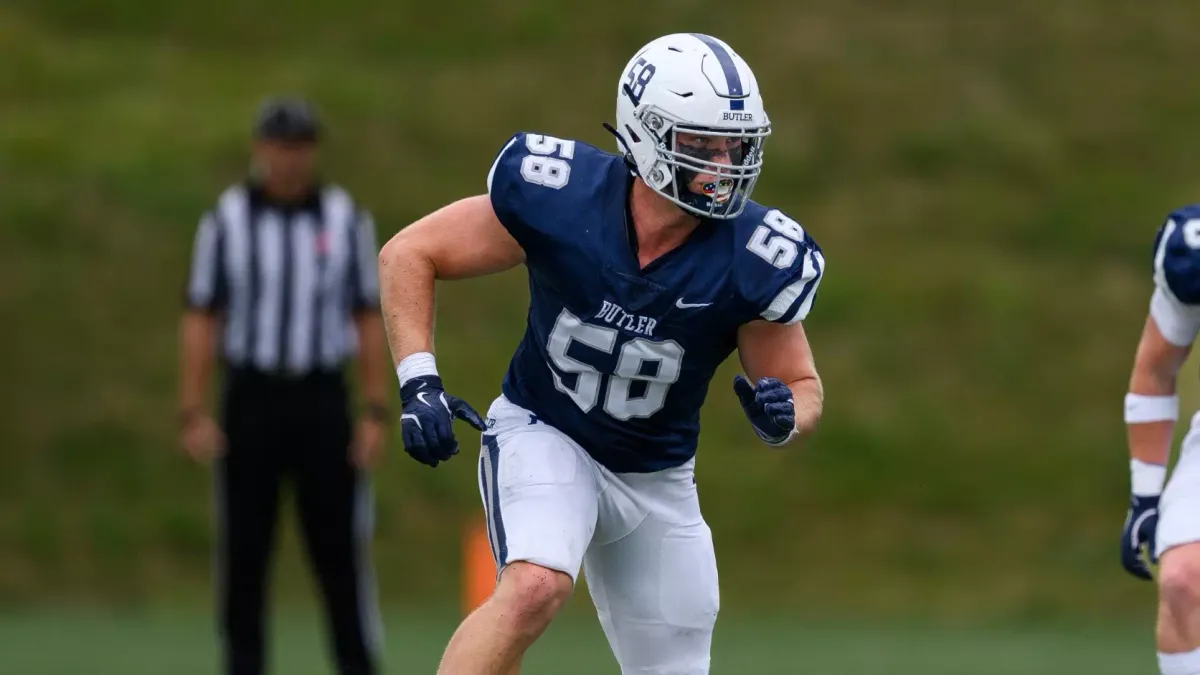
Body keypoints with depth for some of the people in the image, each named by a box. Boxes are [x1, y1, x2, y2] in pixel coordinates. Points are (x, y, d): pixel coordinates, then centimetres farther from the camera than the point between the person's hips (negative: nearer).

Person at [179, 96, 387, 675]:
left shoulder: (346, 220, 3)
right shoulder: (226, 220, 0)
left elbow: (369, 319, 5)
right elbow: (200, 320, 1)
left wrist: (377, 414, -2)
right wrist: (193, 415, -7)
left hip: (322, 401, 0)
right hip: (249, 399, 0)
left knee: (340, 550, -3)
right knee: (243, 553, 2)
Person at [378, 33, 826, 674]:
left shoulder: (755, 260, -18)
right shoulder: (559, 196, -23)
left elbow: (801, 387, -2)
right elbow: (408, 254, -10)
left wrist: (781, 415, -27)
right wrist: (418, 385, -21)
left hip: (656, 480, 4)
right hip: (542, 435, -4)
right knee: (536, 586, -33)